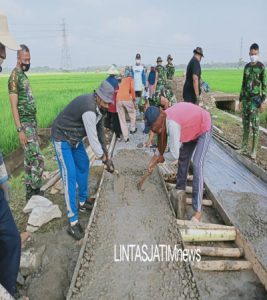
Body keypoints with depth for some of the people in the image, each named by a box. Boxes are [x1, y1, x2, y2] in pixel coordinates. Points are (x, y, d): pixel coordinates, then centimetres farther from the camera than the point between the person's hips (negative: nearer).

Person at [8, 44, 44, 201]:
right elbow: (14, 105, -16)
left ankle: (30, 190, 23)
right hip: (25, 124, -9)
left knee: (29, 158, 13)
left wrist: (34, 124, 16)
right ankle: (35, 192, 3)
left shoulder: (24, 75, 15)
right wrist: (20, 130, -20)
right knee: (37, 158, -9)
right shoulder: (15, 76, -11)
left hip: (33, 121, 9)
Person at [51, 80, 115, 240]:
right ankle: (73, 222, -8)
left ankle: (83, 202, 34)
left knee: (84, 166, 16)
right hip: (62, 139, -10)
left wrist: (106, 153, 2)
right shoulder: (89, 109, -32)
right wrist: (106, 160, -17)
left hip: (75, 138, 10)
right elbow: (93, 139, -29)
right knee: (70, 176, -13)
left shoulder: (99, 105, -2)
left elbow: (100, 128, 5)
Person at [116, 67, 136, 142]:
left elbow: (120, 89, 21)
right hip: (126, 98, -4)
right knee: (132, 113, 24)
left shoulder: (122, 80, 28)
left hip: (118, 100, 4)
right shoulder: (130, 79, 15)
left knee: (122, 119, 10)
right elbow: (132, 88, -2)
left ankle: (125, 138, 11)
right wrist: (134, 98, 4)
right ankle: (132, 129, 35)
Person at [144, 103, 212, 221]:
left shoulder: (172, 124, -39)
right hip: (191, 127, 9)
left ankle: (197, 210, -14)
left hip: (203, 128, -9)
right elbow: (162, 142, 5)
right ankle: (180, 188, 40)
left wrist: (162, 158, -14)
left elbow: (174, 155, -33)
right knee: (183, 158, 17)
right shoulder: (165, 119, -13)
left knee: (197, 165, -18)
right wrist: (155, 158, 1)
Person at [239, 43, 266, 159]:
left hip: (255, 99, -5)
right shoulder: (247, 66, 13)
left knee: (255, 125, -5)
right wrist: (241, 99, 14)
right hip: (245, 98, 5)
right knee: (245, 124, 9)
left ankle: (254, 150, 0)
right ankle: (244, 147, 18)